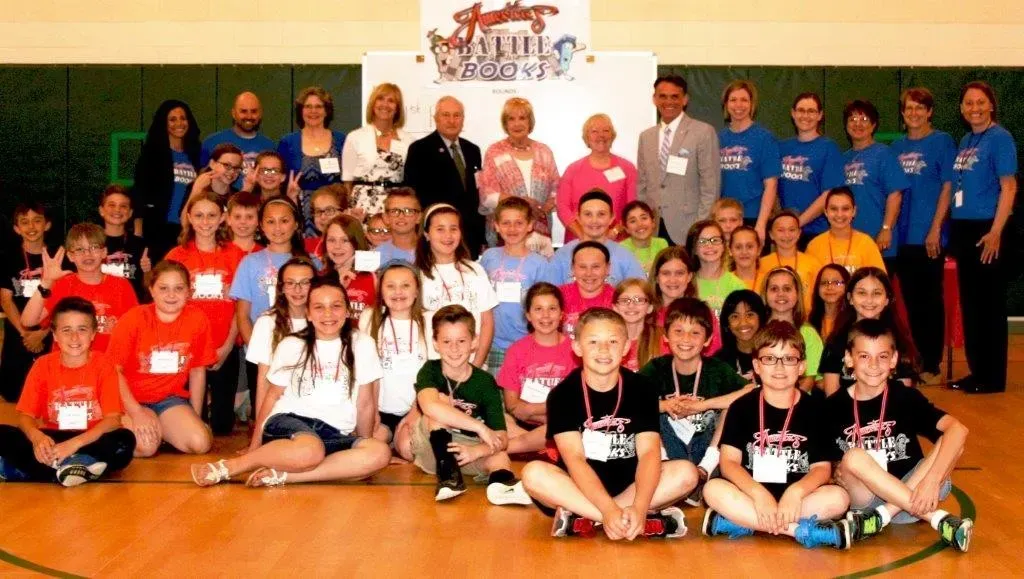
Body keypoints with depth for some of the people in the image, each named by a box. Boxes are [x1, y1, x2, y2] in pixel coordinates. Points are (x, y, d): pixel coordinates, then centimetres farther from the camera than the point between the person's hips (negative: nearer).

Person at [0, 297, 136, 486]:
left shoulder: (103, 365, -6)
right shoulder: (43, 365, 0)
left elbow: (113, 419, -13)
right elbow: (25, 415, -2)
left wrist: (75, 443, -28)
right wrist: (37, 437, -26)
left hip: (91, 441, -1)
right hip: (51, 441, 2)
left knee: (125, 440, -32)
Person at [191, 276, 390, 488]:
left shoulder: (362, 344, 6)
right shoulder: (290, 345, 7)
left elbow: (365, 402, 10)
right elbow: (273, 395, 13)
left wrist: (364, 448, 11)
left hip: (335, 434, 2)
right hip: (288, 421, -2)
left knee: (380, 453, -32)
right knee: (310, 451, -40)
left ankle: (282, 475, -30)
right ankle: (228, 467, -21)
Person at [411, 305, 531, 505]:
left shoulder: (485, 382, -7)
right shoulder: (430, 371, -11)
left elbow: (501, 438, -13)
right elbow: (430, 406, -35)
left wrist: (476, 451, -34)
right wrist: (479, 427, -35)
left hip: (465, 451, 2)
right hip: (432, 450, -2)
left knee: (500, 459, -26)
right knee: (442, 399, -23)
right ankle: (447, 473, -29)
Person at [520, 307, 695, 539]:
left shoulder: (643, 389, -4)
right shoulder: (563, 394, -9)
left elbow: (649, 453, -13)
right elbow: (574, 459, -18)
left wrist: (639, 507, -32)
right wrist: (609, 511, -34)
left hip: (628, 483, 2)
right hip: (580, 486, -2)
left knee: (686, 473, -23)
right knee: (534, 473, -31)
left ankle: (578, 517, -26)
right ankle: (651, 521, -33)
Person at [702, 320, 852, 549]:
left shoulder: (814, 409, 4)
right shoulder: (742, 407, 2)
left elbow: (822, 468, -3)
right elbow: (728, 461, -7)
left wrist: (795, 492, -24)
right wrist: (759, 494, -25)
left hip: (798, 498, 1)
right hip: (751, 497, -1)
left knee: (839, 497, -26)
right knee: (713, 489, -28)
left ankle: (735, 522, -27)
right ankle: (804, 531, -29)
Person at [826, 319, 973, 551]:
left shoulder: (906, 397, -6)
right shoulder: (834, 406, -3)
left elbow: (958, 429, -21)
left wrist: (932, 480, -34)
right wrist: (837, 472, -21)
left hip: (911, 491, 1)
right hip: (863, 496, 0)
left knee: (951, 443, -20)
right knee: (853, 457, -31)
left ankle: (882, 517, -24)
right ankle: (937, 517, -27)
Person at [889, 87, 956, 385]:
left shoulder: (942, 142, -2)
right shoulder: (896, 147, 12)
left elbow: (947, 187, -7)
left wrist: (935, 229, -13)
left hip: (929, 237, -4)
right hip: (902, 236, 5)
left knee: (930, 300, 0)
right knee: (911, 300, 9)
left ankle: (932, 366, 7)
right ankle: (916, 361, 18)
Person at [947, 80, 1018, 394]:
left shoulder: (1000, 138, -8)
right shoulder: (965, 141, 14)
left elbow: (1009, 187, -13)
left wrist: (995, 232, -19)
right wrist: (954, 231, 12)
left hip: (986, 230, -7)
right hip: (964, 229, 7)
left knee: (989, 304, -2)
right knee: (969, 303, 11)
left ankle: (993, 377, 6)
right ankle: (976, 371, 20)